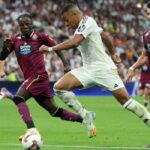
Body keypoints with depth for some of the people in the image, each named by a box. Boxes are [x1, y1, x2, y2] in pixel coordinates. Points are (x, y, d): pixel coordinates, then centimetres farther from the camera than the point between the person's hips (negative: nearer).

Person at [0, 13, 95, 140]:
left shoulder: (39, 37, -3)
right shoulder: (15, 39, 10)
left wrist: (66, 64, -1)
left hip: (38, 76, -6)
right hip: (30, 78, 6)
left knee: (18, 98, -26)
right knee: (54, 111, 12)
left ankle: (31, 129, -36)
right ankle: (84, 118, 27)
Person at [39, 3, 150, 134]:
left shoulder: (87, 22, -16)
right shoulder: (84, 24, 11)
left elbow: (74, 42, -32)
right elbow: (105, 36, 25)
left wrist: (50, 49, -27)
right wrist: (113, 54, 37)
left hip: (104, 69, -9)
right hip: (88, 70, 9)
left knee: (126, 100, -8)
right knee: (59, 87, -9)